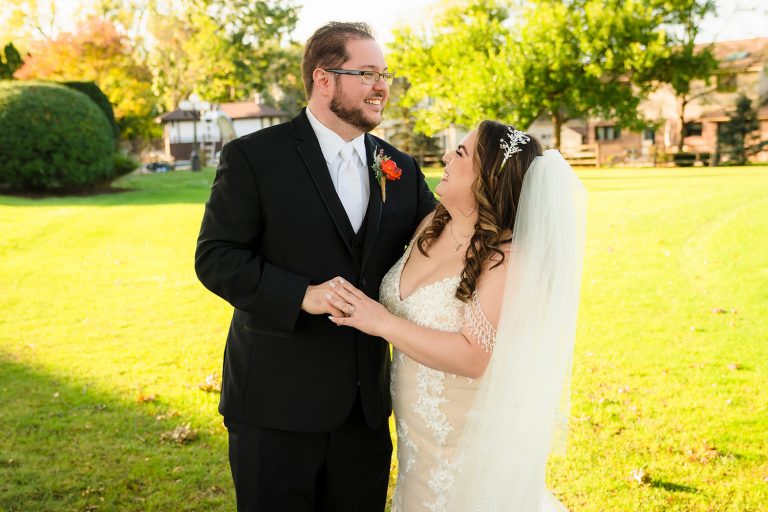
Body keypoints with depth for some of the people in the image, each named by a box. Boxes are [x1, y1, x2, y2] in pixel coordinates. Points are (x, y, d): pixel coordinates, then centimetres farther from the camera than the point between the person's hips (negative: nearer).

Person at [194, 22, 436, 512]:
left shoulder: (401, 169, 8)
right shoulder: (253, 158, -7)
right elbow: (215, 257, -11)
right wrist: (302, 295, -23)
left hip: (366, 404, 5)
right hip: (278, 401, -4)